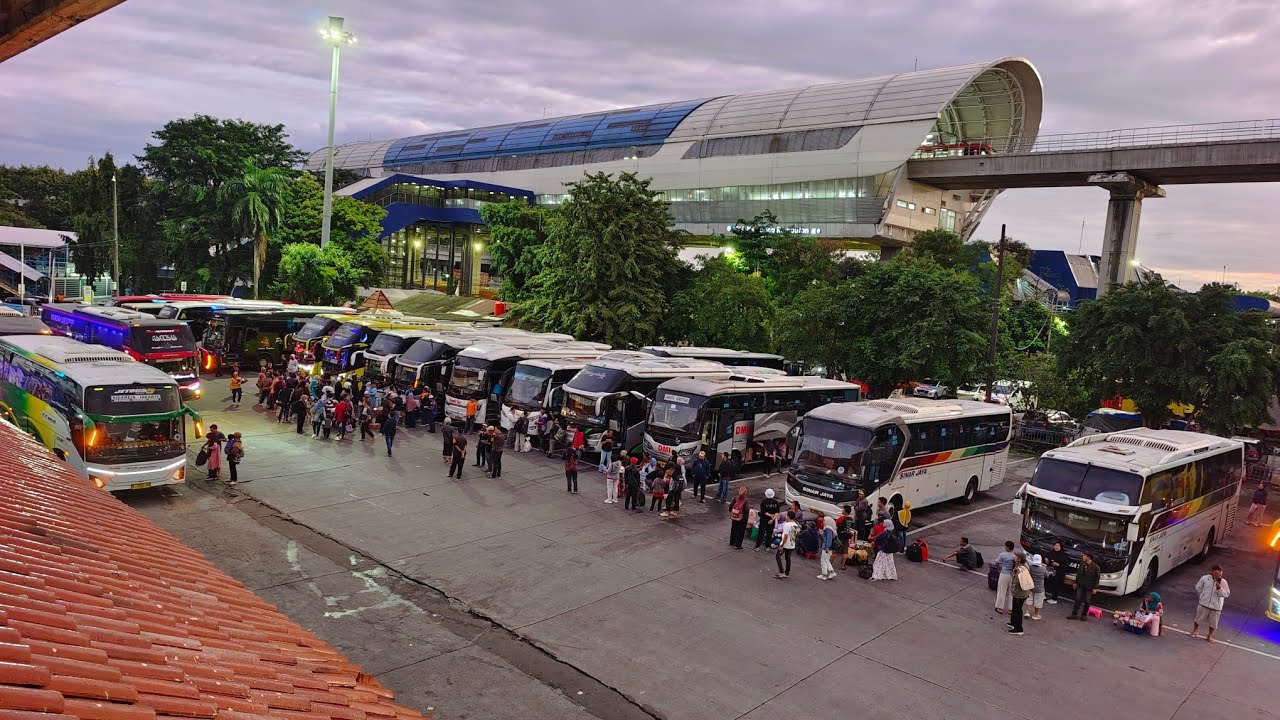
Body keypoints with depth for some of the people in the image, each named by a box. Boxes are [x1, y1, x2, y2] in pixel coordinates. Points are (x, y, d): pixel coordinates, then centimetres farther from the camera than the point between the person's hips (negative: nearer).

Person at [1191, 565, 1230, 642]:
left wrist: (1219, 588, -26)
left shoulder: (1223, 582, -7)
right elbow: (1198, 588, 6)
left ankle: (1209, 636, 32)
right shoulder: (1205, 578, -7)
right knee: (1199, 618, 13)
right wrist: (1203, 596, 7)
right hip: (1204, 604, 0)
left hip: (1216, 606, 0)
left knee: (1213, 622, 11)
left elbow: (1226, 594, -12)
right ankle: (1194, 632, 35)